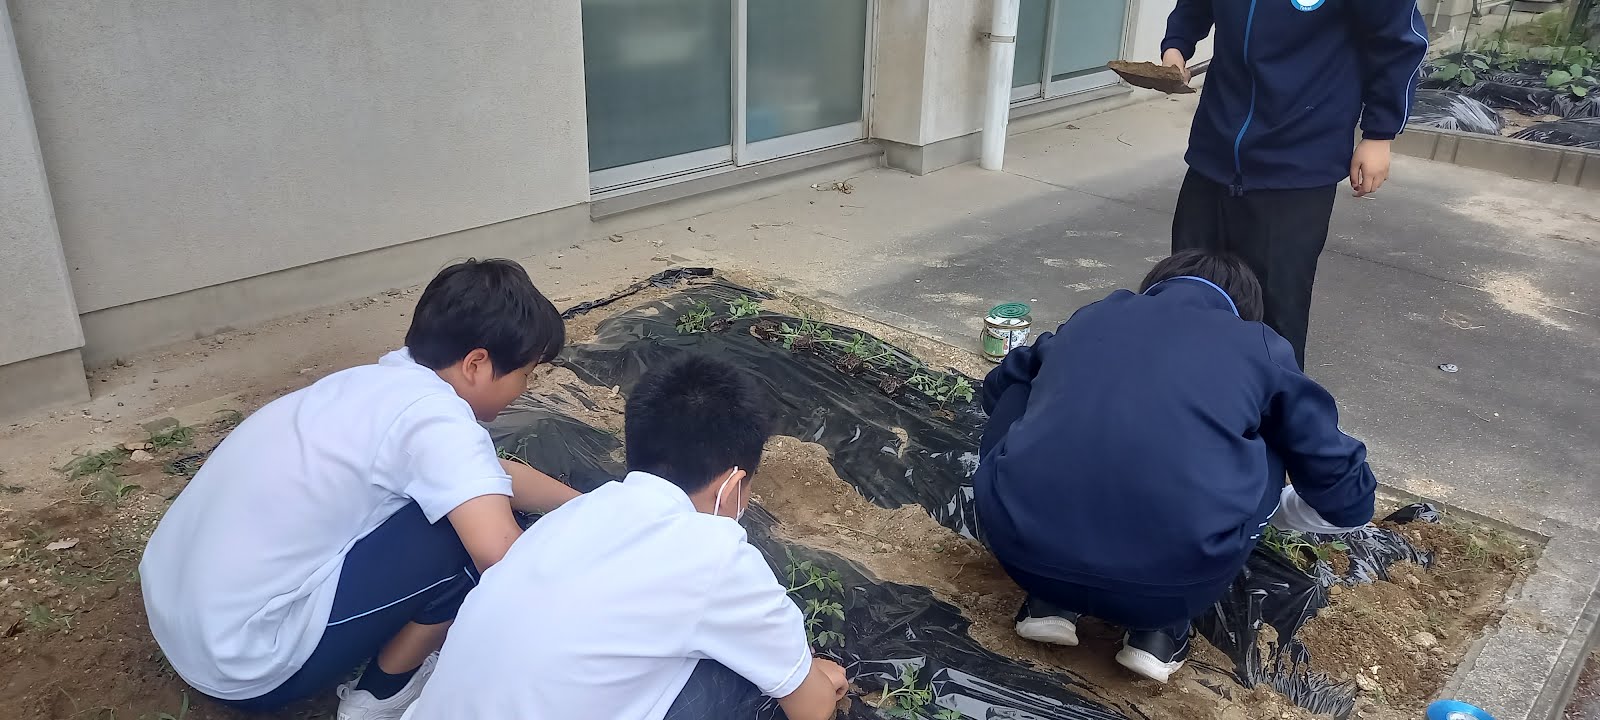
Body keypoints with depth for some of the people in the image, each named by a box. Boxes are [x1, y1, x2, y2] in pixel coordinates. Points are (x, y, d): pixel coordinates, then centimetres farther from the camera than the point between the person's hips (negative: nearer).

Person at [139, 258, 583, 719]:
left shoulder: (390, 382, 6)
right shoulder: (434, 417, -20)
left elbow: (492, 474, 18)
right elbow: (500, 553, -31)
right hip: (246, 664, -9)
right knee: (471, 531, -13)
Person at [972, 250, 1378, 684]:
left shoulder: (1088, 318, 26)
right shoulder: (1261, 346, 20)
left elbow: (995, 389, 44)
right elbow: (1347, 499, 26)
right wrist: (1272, 509, 48)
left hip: (1024, 548, 2)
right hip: (1174, 577, -1)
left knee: (1013, 399, 30)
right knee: (1263, 452, 27)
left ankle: (1050, 598, 18)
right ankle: (1160, 626, 15)